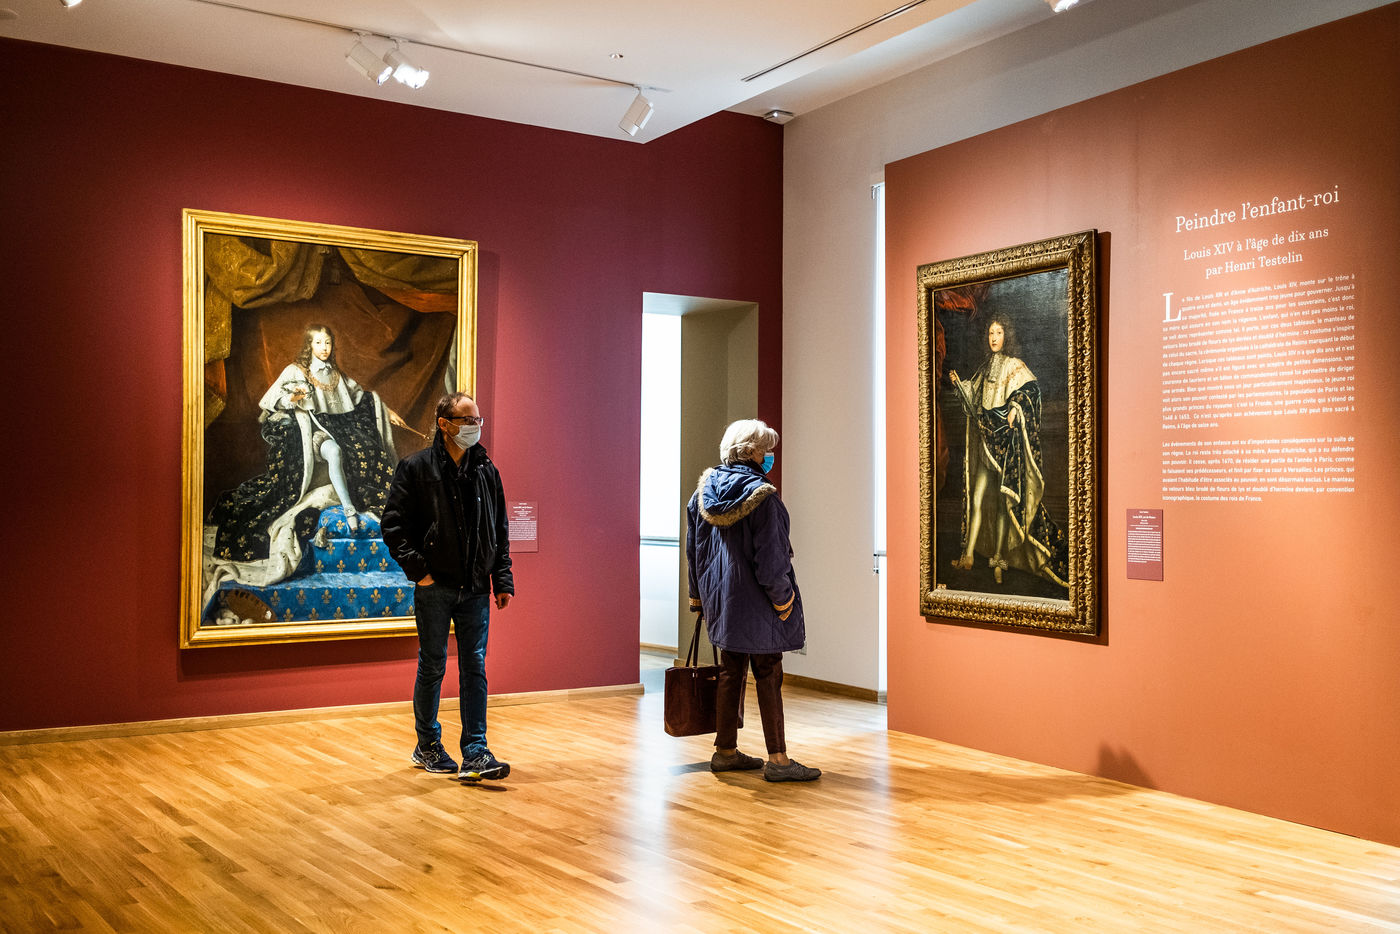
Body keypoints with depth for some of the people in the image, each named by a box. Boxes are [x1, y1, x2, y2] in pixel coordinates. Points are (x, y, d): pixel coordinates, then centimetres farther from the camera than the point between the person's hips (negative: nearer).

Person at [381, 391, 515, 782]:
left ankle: (475, 754, 5)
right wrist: (417, 570, -11)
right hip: (435, 588, -3)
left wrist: (503, 581, 7)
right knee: (432, 668, 6)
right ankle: (427, 746, 22)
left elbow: (500, 531, 13)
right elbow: (394, 524, -5)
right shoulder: (416, 468, -3)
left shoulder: (487, 472, 9)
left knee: (475, 668, 2)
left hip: (476, 589, 3)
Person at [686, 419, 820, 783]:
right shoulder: (761, 495, -17)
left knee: (731, 673, 15)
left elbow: (693, 549, 12)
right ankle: (777, 759, 3)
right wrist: (782, 598, -8)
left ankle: (725, 751, 21)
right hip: (756, 602, -7)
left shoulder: (703, 491, 6)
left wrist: (698, 596, 20)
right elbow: (769, 555, -18)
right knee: (768, 676, -1)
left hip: (721, 598, 7)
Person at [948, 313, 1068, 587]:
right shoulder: (986, 367, 16)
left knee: (1003, 502, -2)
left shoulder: (1015, 366, -2)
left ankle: (999, 559, 4)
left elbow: (1032, 388, -15)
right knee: (977, 499, 3)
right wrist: (958, 384, 9)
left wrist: (1016, 407, -27)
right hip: (984, 441, 5)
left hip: (1005, 441, -5)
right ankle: (968, 555, 5)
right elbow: (974, 399, 22)